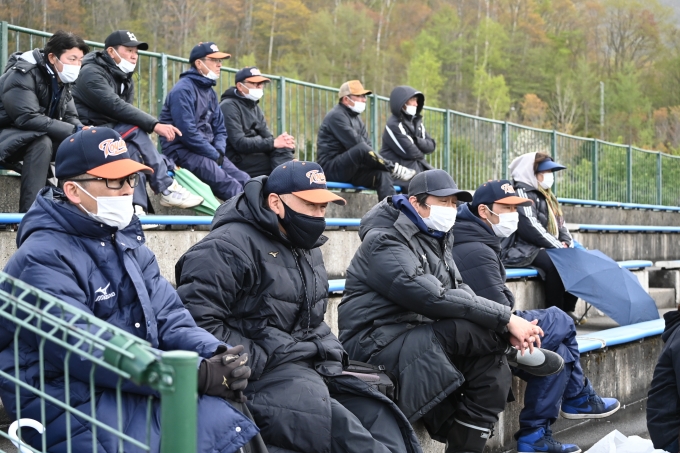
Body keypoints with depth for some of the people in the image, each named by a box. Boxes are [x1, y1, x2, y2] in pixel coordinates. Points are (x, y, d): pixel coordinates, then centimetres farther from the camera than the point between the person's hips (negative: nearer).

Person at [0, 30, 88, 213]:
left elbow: (70, 117, 6)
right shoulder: (23, 75, -23)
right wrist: (74, 132, -33)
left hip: (36, 137, 8)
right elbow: (28, 118, -32)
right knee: (41, 142, -36)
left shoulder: (62, 80, 4)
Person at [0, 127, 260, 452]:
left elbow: (169, 318, 7)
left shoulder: (127, 243, 13)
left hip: (137, 386, 8)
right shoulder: (43, 260, -14)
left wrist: (215, 354, -15)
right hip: (74, 409, -8)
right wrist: (196, 376, -26)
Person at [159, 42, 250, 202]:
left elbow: (220, 129, 18)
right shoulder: (183, 90, -12)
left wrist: (219, 151, -3)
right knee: (231, 186, -28)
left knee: (244, 180, -12)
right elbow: (187, 132, -20)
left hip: (208, 151, 9)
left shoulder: (209, 92, 17)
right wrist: (214, 155, -14)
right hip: (182, 151, -9)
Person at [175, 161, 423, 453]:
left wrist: (331, 356, 12)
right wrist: (262, 364, -19)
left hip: (313, 371, 9)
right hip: (263, 376, -9)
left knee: (385, 427, -6)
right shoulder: (229, 247, -11)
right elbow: (196, 320, -20)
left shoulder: (308, 249, 20)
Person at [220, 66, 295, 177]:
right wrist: (273, 143, -25)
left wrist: (286, 142, -14)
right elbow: (239, 143, -18)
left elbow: (267, 136, 10)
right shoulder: (229, 106, -8)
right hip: (237, 160, -8)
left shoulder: (254, 106, 18)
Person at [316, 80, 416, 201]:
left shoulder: (356, 118, 19)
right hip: (331, 169, -9)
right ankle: (394, 169, -19)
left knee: (383, 175, -15)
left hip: (350, 170, 9)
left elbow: (367, 144, 10)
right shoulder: (336, 116, -11)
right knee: (362, 149, -33)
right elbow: (355, 144, -19)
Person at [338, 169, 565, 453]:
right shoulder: (386, 242, -14)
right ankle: (516, 350, -1)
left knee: (493, 369, -15)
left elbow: (459, 292, 7)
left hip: (420, 337, 9)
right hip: (378, 344, -9)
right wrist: (505, 319, -25)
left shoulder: (435, 239, 15)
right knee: (472, 326, -28)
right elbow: (434, 298, -25)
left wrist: (504, 326, -13)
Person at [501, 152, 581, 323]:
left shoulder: (545, 196, 23)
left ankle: (568, 309, -5)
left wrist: (567, 243, 0)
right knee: (555, 263, -33)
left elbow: (560, 224, 21)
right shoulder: (523, 192, -7)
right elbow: (530, 228, -19)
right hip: (523, 250, -9)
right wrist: (559, 247, -18)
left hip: (547, 249, 9)